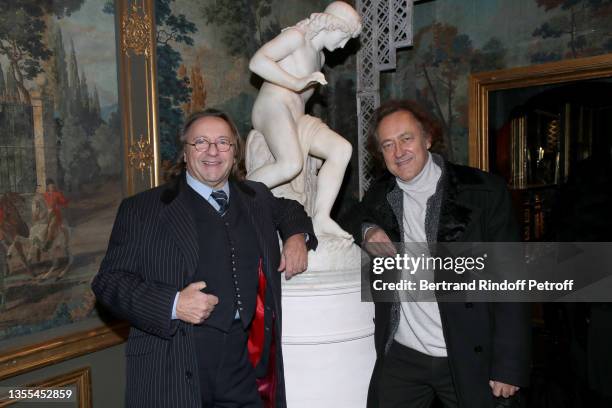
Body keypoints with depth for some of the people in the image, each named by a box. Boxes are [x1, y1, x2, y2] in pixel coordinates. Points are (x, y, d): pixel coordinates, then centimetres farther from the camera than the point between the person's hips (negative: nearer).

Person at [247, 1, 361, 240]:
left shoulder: (320, 57, 26)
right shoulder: (296, 36, -2)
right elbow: (257, 62, -16)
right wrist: (297, 83, -21)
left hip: (297, 118, 9)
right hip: (272, 108, -9)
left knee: (342, 149, -14)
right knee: (291, 164, -34)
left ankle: (320, 218, -21)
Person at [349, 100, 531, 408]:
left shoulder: (484, 192, -8)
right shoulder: (379, 196, 3)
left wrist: (508, 366, -11)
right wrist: (366, 232, -4)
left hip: (470, 359, -2)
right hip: (401, 356, 3)